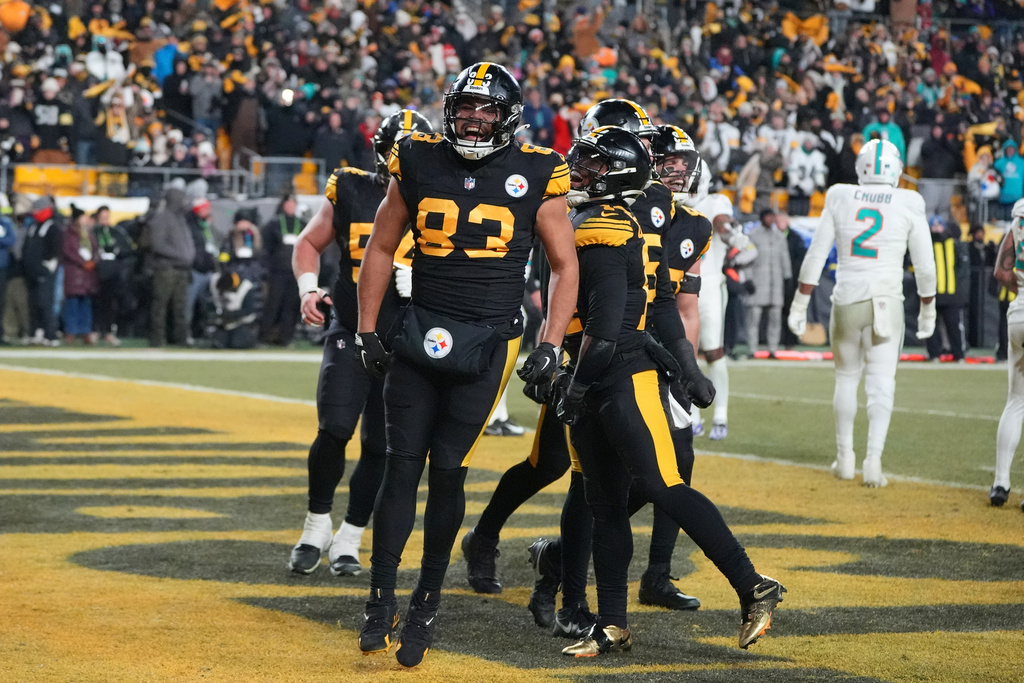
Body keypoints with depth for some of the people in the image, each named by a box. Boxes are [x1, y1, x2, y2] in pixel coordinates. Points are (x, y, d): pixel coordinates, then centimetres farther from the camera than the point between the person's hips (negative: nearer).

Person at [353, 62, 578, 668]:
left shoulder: (535, 174, -1)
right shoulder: (420, 164, 5)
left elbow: (566, 266, 6)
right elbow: (382, 250, 14)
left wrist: (551, 346, -2)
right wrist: (367, 332, 9)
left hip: (488, 343, -2)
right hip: (421, 337, 2)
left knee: (448, 469, -5)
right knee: (403, 465, -1)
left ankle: (427, 602, 8)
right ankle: (381, 599, 5)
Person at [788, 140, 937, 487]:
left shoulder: (840, 199, 1)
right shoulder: (908, 205, -3)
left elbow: (816, 256, 3)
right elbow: (924, 265, 2)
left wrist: (799, 305, 9)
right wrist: (928, 309, 16)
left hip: (846, 301, 2)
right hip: (886, 302, -2)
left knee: (846, 378, 16)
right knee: (881, 383, 1)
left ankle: (845, 458, 24)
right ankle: (874, 459, -12)